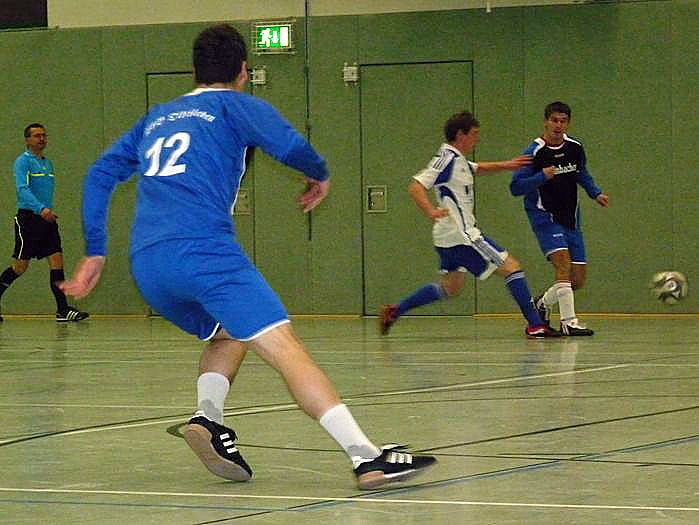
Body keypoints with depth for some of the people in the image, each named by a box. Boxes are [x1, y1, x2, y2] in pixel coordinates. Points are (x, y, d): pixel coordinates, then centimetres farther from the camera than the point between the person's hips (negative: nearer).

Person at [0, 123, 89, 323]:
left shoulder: (47, 163, 17)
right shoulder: (23, 161, -8)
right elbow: (22, 189, -21)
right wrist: (41, 209, -34)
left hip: (47, 219, 7)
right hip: (28, 218, -7)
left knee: (57, 260, -4)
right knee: (20, 266, -4)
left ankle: (63, 310, -7)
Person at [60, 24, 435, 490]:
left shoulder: (157, 117, 30)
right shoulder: (236, 105, 12)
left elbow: (101, 174, 26)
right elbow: (290, 145, -4)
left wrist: (95, 252, 25)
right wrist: (320, 175, 16)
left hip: (146, 266, 6)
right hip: (203, 249, -6)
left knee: (227, 335, 29)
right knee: (286, 348, -14)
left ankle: (208, 419, 2)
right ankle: (365, 456, -26)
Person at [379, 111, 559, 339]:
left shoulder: (456, 159, 15)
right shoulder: (447, 159, -14)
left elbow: (476, 169, 36)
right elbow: (416, 187, -23)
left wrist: (504, 165, 23)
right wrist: (432, 211, -38)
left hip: (449, 237, 11)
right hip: (461, 234, -11)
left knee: (451, 287, 21)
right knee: (512, 267, -8)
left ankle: (394, 311, 21)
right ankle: (535, 325, -10)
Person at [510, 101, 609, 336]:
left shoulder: (575, 147, 3)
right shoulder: (534, 152, -13)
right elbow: (516, 187, -14)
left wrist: (596, 193, 9)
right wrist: (542, 176, -27)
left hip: (570, 219, 6)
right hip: (544, 216, -6)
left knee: (578, 279, 2)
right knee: (562, 259, -27)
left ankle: (543, 303, 29)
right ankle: (568, 321, -25)